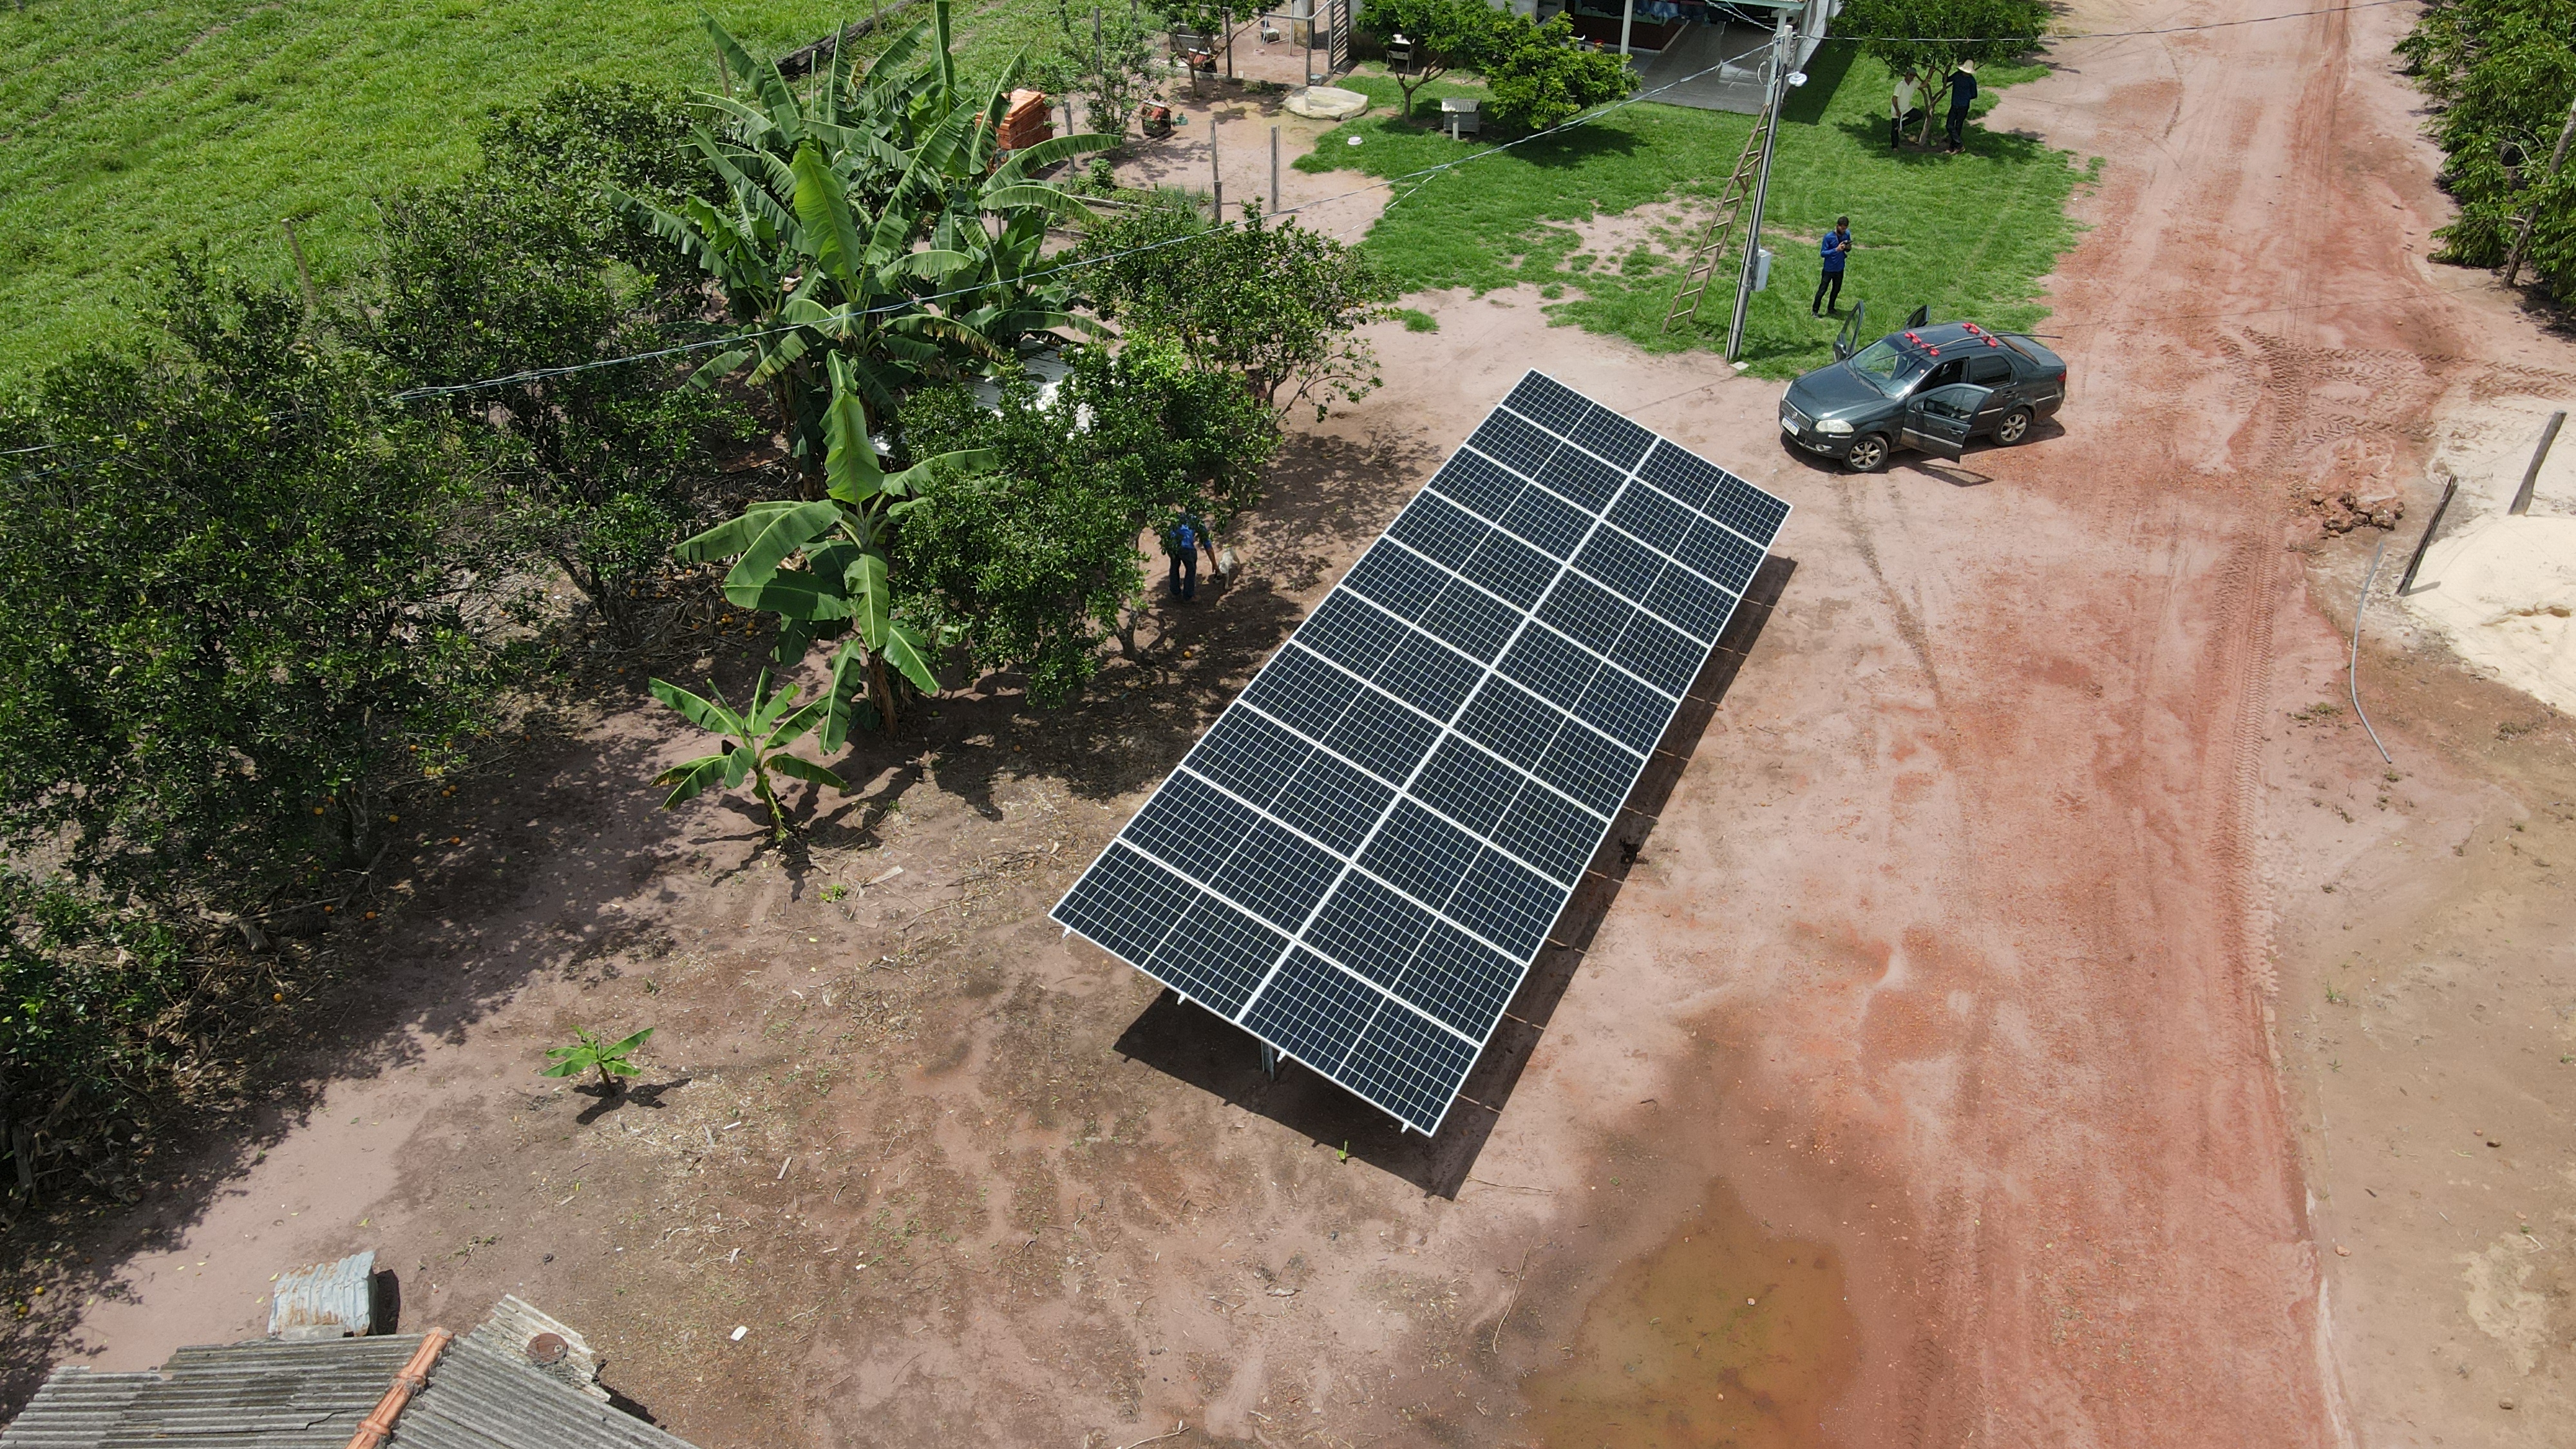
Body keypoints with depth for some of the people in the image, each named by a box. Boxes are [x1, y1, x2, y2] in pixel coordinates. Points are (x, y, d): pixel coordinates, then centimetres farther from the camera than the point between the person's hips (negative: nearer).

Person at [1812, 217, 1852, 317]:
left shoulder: (1847, 234, -6)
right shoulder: (1829, 237, -21)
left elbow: (1847, 250, 8)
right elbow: (1822, 253, -19)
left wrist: (1848, 248, -17)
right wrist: (1836, 249, -30)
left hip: (1840, 269, 5)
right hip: (1829, 269, -5)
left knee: (1837, 289, 19)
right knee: (1822, 290, 2)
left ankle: (1831, 308, 38)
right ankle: (1815, 310, 15)